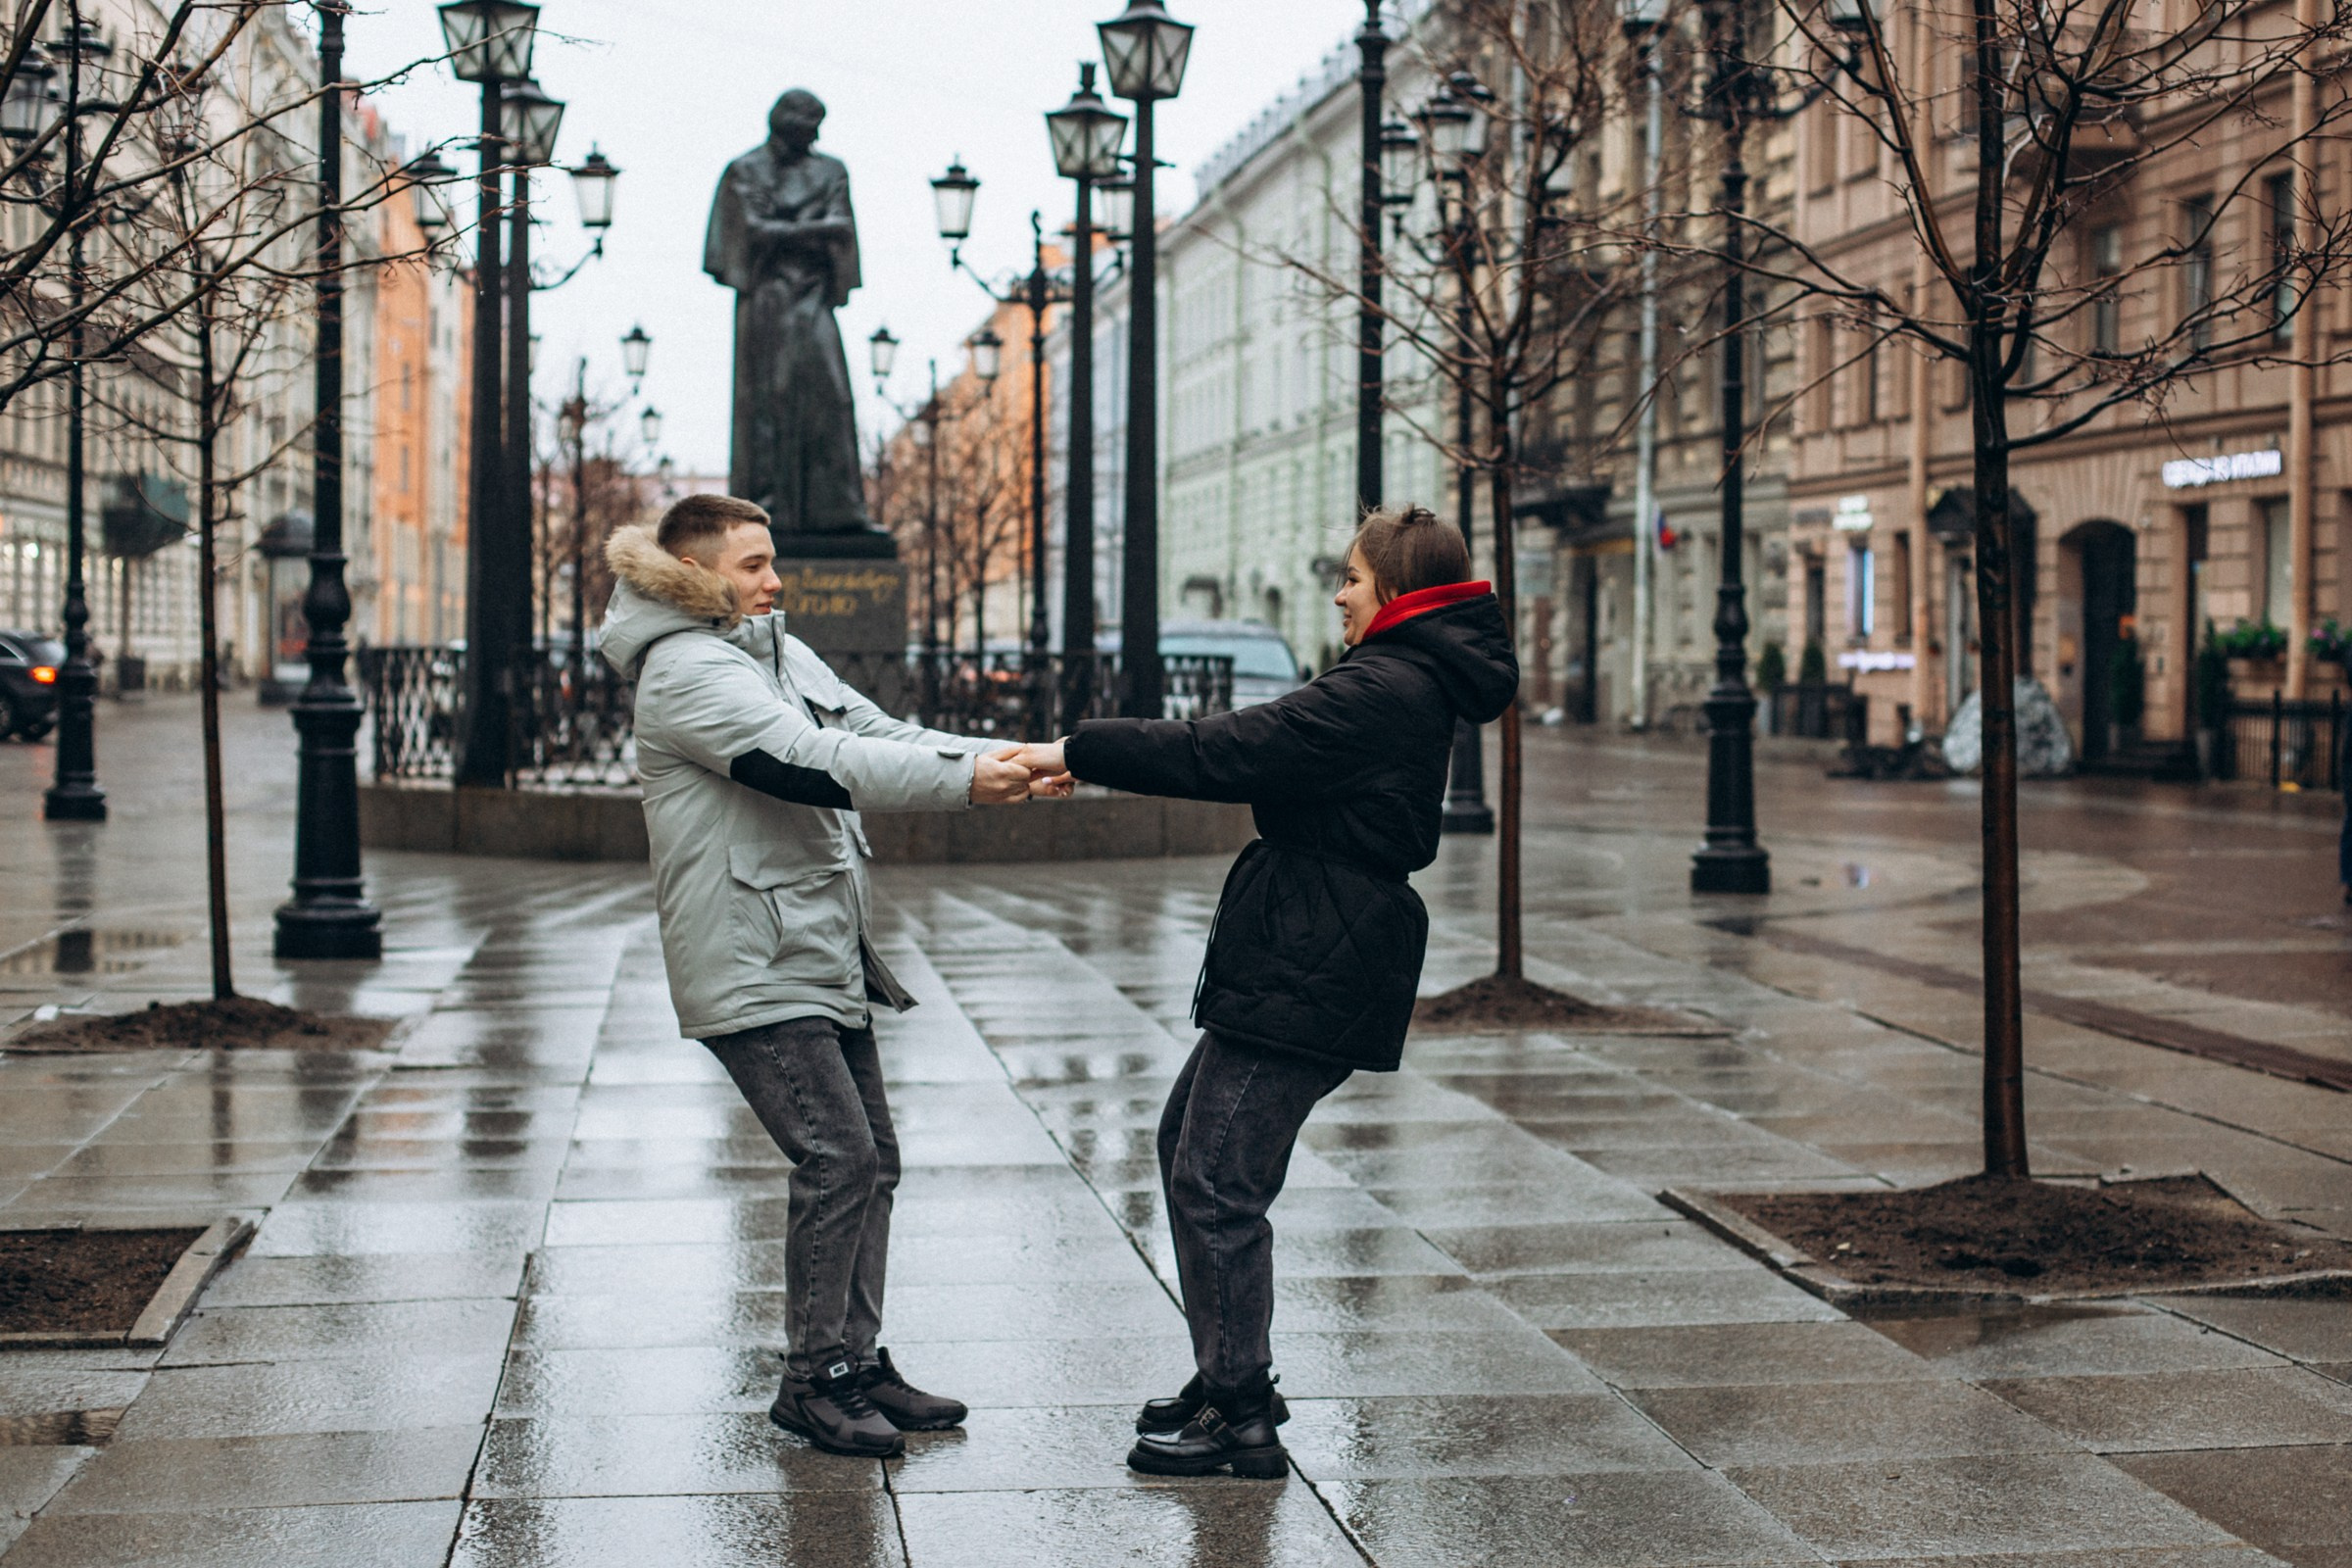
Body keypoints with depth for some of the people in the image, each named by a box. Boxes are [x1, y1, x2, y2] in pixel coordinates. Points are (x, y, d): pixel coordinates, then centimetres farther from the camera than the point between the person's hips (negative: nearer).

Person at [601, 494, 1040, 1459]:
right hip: (753, 969, -9)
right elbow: (812, 762, -25)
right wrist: (963, 783, -29)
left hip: (823, 959, 9)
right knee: (837, 1157, -12)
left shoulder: (782, 652, 16)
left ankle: (858, 1361, 19)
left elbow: (875, 733, 8)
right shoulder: (686, 672, -13)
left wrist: (1001, 760, -8)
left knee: (871, 1158, 10)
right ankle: (813, 1380, -2)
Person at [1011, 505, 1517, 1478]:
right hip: (1304, 958, 11)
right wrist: (1099, 764, 13)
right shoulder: (1405, 685, 16)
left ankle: (1240, 1417, 3)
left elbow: (1228, 752, -21)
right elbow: (1258, 753, 18)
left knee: (1217, 1180, -6)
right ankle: (1228, 1380, 27)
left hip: (1306, 975, -11)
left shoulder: (1381, 691, -18)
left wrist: (1079, 751, -14)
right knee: (1186, 1146, 19)